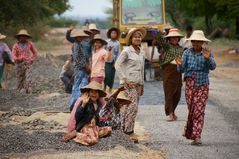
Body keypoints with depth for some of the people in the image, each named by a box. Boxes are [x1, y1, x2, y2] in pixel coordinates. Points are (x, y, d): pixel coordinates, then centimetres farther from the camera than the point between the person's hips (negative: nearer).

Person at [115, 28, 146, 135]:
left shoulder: (141, 52, 15)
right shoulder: (126, 51, -6)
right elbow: (117, 65, -10)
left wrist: (142, 84, 19)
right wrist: (124, 80, -13)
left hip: (138, 83, 7)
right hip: (129, 83, -7)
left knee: (128, 106, 8)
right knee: (133, 106, -13)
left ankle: (124, 126, 13)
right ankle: (128, 129, -8)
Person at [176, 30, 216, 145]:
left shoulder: (207, 53, -1)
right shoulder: (187, 53, 2)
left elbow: (213, 67, -15)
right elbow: (182, 70, -2)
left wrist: (208, 58, -34)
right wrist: (180, 65, -25)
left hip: (203, 85, -1)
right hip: (190, 85, 1)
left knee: (199, 111, -6)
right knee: (192, 110, 4)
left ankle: (196, 137, -7)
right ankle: (189, 132, 26)